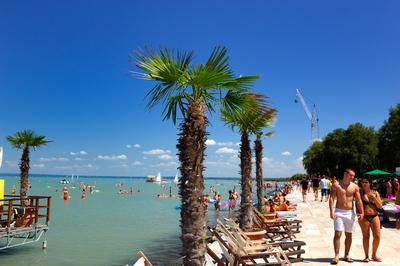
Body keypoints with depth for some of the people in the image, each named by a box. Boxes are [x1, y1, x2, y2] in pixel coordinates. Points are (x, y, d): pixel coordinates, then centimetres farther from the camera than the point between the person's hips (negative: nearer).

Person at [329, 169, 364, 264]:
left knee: (349, 235, 10)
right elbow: (331, 198, -7)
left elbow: (358, 201, 4)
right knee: (338, 234, -8)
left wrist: (361, 212, -5)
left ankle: (346, 255, 23)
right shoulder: (336, 185, -3)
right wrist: (331, 211, -16)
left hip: (350, 213, 3)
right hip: (339, 212, -3)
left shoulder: (355, 187, 4)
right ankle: (336, 256, -2)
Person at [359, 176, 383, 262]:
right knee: (366, 236, 3)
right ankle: (366, 256, 15)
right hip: (364, 217, -2)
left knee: (377, 236, 1)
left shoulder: (375, 193, 6)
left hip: (374, 217, 2)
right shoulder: (361, 193, -1)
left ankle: (374, 255, 20)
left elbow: (380, 206, 3)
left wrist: (374, 198, -12)